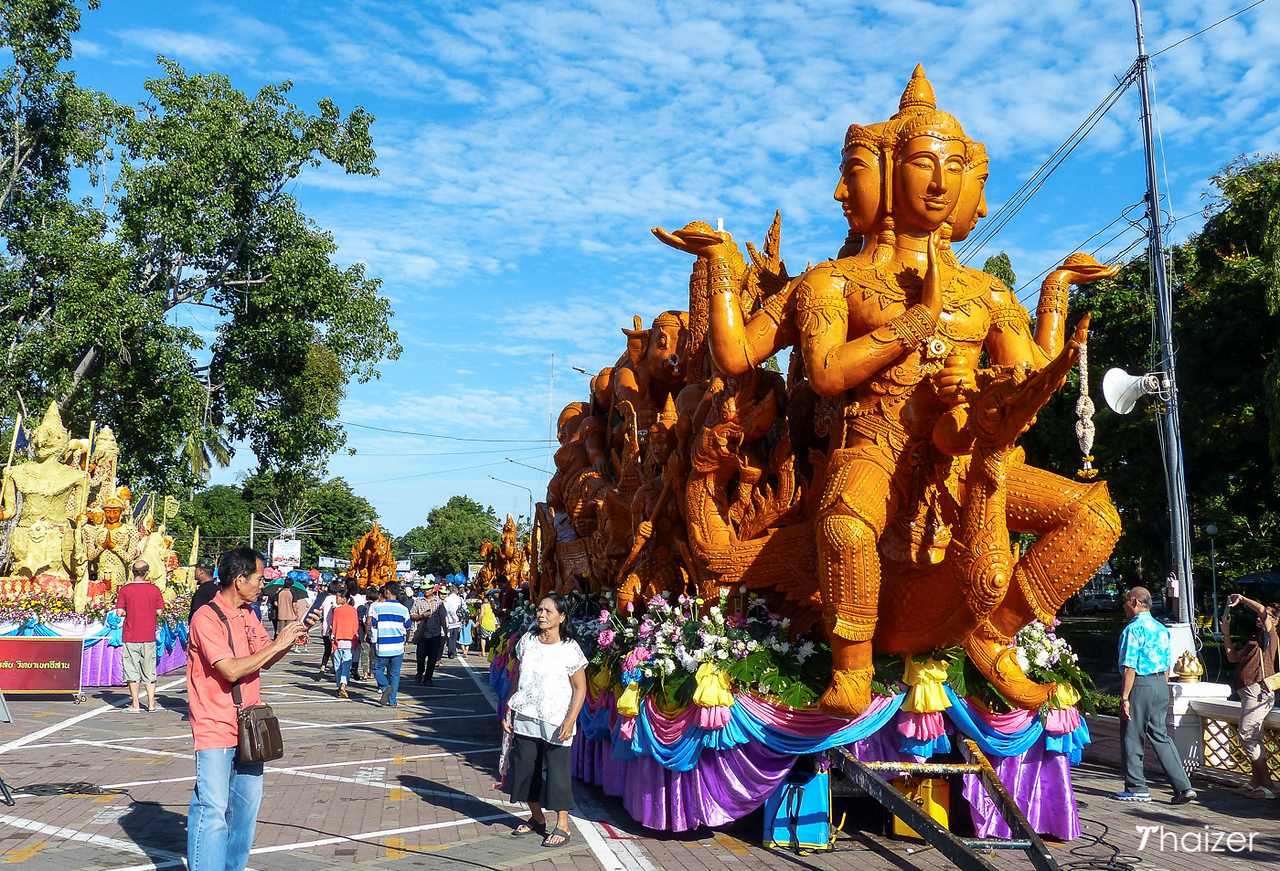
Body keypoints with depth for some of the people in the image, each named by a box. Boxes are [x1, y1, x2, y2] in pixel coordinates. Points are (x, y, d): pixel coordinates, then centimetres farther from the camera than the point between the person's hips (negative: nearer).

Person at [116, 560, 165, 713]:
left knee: (132, 671, 4)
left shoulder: (125, 590, -4)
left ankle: (135, 705, 6)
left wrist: (129, 612, 13)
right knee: (150, 671, 9)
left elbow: (120, 612, -7)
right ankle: (151, 704, 9)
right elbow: (159, 611, 1)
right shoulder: (154, 589, -2)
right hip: (149, 636, 1)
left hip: (130, 637, -1)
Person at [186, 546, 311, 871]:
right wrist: (278, 644, -18)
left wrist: (294, 635, 2)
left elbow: (265, 661, 17)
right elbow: (231, 670, -24)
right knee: (213, 810, -9)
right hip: (216, 731, -8)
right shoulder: (207, 618, -16)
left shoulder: (249, 615, 11)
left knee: (246, 805, 15)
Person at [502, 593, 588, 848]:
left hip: (556, 722, -5)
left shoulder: (570, 648, -9)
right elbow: (517, 678, 11)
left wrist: (571, 720, -16)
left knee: (557, 772, 0)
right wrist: (509, 711, 8)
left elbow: (580, 688, -7)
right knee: (525, 767, 12)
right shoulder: (527, 641, 4)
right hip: (525, 718, 5)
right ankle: (537, 818, 31)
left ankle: (562, 827, 12)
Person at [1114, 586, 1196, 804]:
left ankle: (1136, 788, 11)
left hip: (1140, 685, -8)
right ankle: (1183, 787, 8)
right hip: (1161, 684, 8)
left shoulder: (1133, 629, -13)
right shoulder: (1161, 629, 12)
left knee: (1133, 737, 4)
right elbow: (1167, 665, 16)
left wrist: (1124, 697, -15)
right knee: (1160, 736, 12)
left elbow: (1130, 667, -17)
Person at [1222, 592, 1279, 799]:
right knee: (1253, 738, 14)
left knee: (1248, 737, -12)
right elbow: (1233, 657, 27)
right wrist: (1226, 633, 22)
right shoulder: (1257, 639, 23)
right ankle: (1255, 782, 21)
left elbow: (1261, 610, -21)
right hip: (1250, 692, 10)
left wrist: (1241, 599, -7)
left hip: (1258, 691, -10)